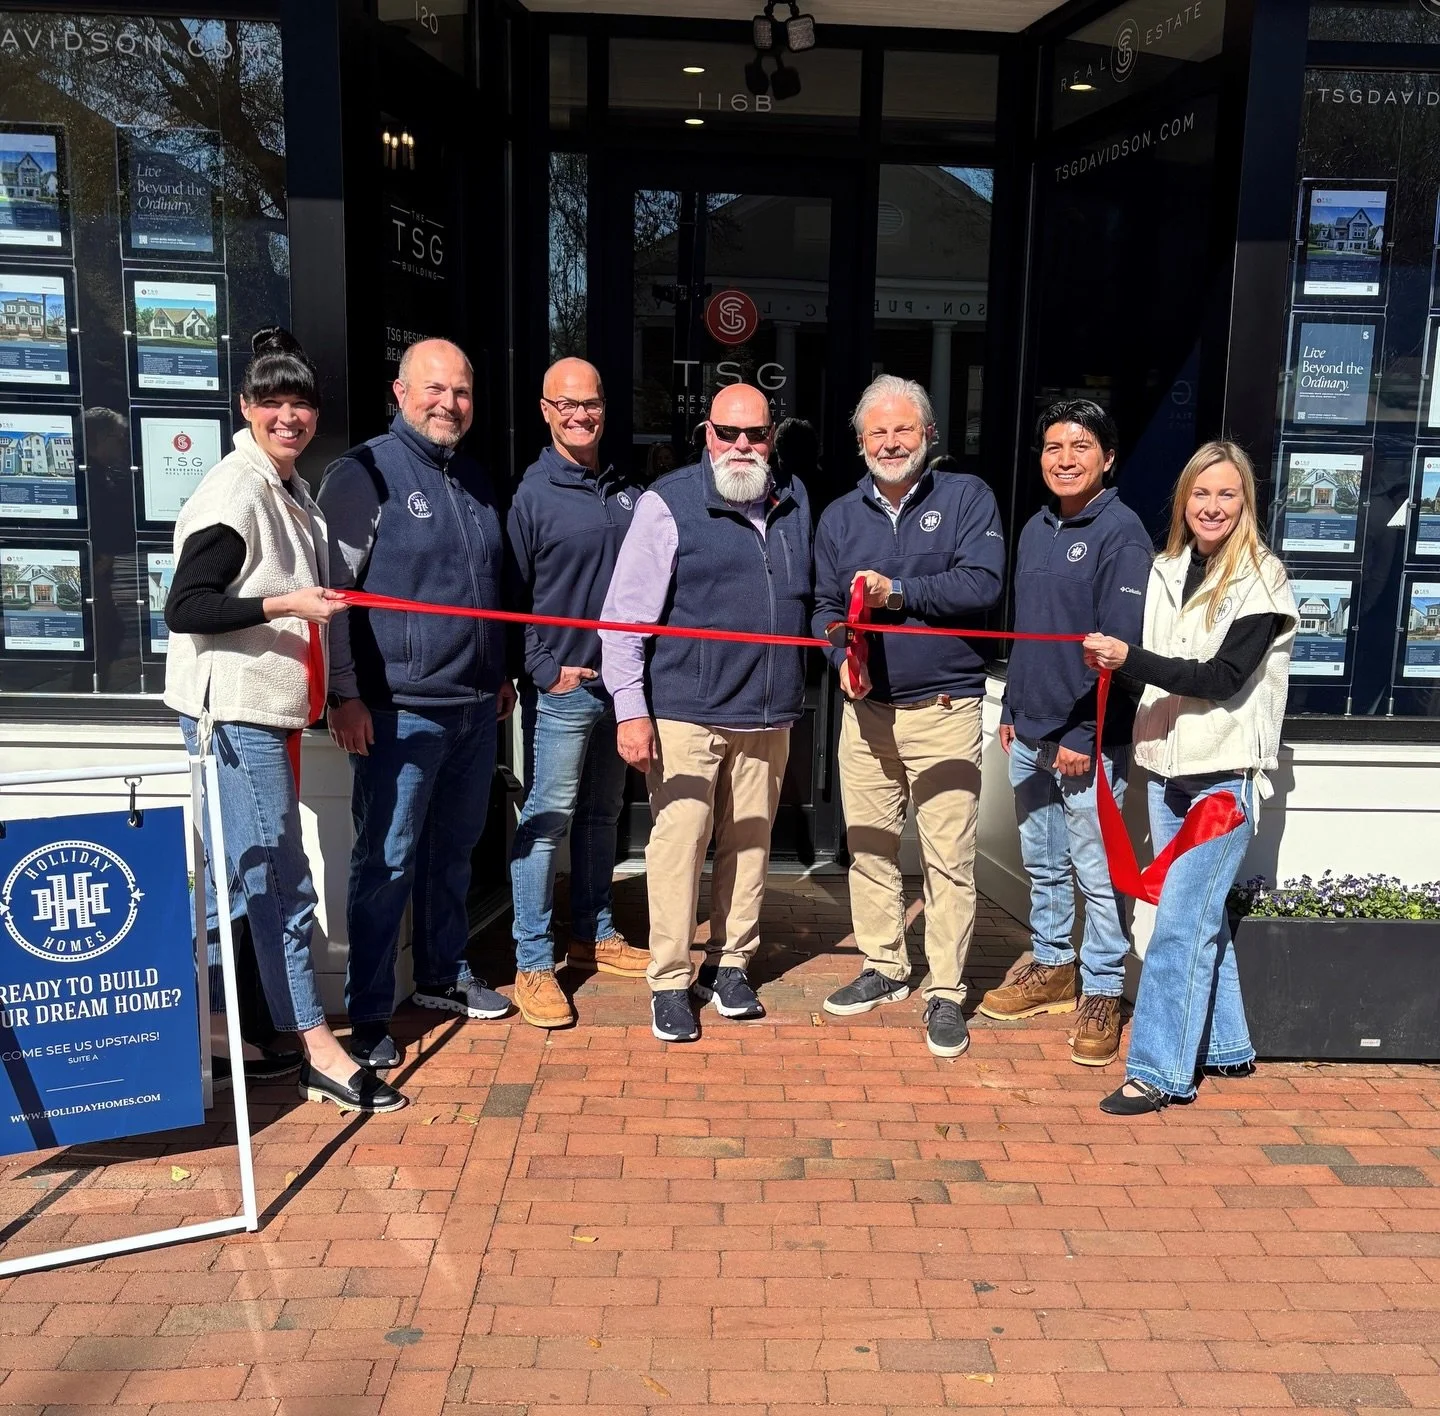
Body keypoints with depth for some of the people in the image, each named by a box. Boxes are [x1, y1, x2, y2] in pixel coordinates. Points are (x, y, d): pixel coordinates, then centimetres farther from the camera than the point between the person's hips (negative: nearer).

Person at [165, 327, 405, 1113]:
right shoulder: (234, 492, -14)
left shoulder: (295, 495, 14)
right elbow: (183, 609, -19)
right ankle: (321, 1054, -2)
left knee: (242, 877, 14)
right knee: (280, 881, -7)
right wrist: (287, 606, -25)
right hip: (233, 712, -9)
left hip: (271, 708, 9)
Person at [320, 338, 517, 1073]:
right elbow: (330, 590, -11)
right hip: (400, 710, -7)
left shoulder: (473, 477, 14)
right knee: (387, 862, -1)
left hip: (474, 707, 7)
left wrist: (501, 674, 23)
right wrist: (344, 695, -15)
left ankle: (443, 975, 33)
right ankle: (367, 1013, 11)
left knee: (454, 849, 17)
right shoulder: (366, 473, -7)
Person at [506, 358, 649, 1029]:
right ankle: (533, 963, 5)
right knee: (546, 819, -2)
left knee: (602, 812, 16)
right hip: (562, 686, -6)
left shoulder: (627, 492, 11)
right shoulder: (531, 494, -6)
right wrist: (546, 669, -13)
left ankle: (594, 934, 29)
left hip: (620, 682, 6)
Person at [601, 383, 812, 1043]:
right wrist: (630, 710, -12)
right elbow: (625, 613, -8)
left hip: (767, 716, 5)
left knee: (749, 843, 11)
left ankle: (730, 964, 27)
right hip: (686, 714, -5)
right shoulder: (669, 504, -5)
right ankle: (669, 981, 12)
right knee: (679, 841, -1)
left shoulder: (794, 501, 12)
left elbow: (807, 599, 26)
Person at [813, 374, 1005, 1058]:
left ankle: (945, 993, 11)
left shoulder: (968, 497, 0)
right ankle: (884, 968, 29)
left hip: (944, 711, -4)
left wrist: (898, 591, -20)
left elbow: (983, 583, -13)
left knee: (949, 857, -2)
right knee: (868, 847, 12)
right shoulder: (840, 516, 12)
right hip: (866, 709, 4)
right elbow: (824, 606, 13)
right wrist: (842, 654, -7)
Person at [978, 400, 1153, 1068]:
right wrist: (1011, 711, 16)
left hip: (1087, 740, -7)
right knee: (1041, 864, 18)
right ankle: (1050, 968, 33)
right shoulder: (1035, 529, 13)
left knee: (1096, 873, 1)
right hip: (1028, 736, 7)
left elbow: (1121, 646, -16)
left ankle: (1101, 994, 14)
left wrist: (1084, 735, -18)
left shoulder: (1120, 532, -10)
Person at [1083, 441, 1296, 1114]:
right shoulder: (1167, 571, 10)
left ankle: (1157, 1071, -2)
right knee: (1202, 916, 15)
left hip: (1225, 775, -6)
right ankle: (1227, 1045, 29)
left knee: (1181, 923, -8)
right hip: (1167, 768, 6)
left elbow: (1223, 679, -17)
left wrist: (1129, 657, -23)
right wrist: (1113, 662, -2)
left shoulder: (1263, 578, -8)